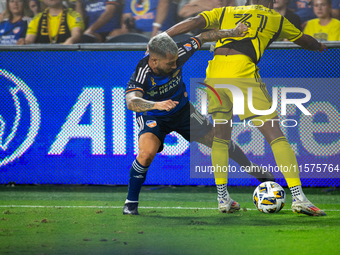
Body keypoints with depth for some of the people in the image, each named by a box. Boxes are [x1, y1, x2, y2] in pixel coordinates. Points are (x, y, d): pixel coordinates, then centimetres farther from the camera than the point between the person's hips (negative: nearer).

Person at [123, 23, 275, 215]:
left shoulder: (177, 55, -26)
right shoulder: (142, 74, -36)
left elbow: (202, 38, -9)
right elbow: (132, 102, -54)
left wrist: (233, 32, -11)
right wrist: (157, 105, -71)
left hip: (182, 111, 4)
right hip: (153, 117, -4)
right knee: (147, 152, -31)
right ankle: (131, 203, -11)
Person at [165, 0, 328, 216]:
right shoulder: (275, 19, 21)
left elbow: (193, 23, 11)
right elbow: (304, 40, 38)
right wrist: (319, 46, 59)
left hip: (215, 73, 3)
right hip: (243, 73, -3)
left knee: (220, 137, 20)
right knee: (275, 135, -2)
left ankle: (223, 198, 15)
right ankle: (298, 196, -11)